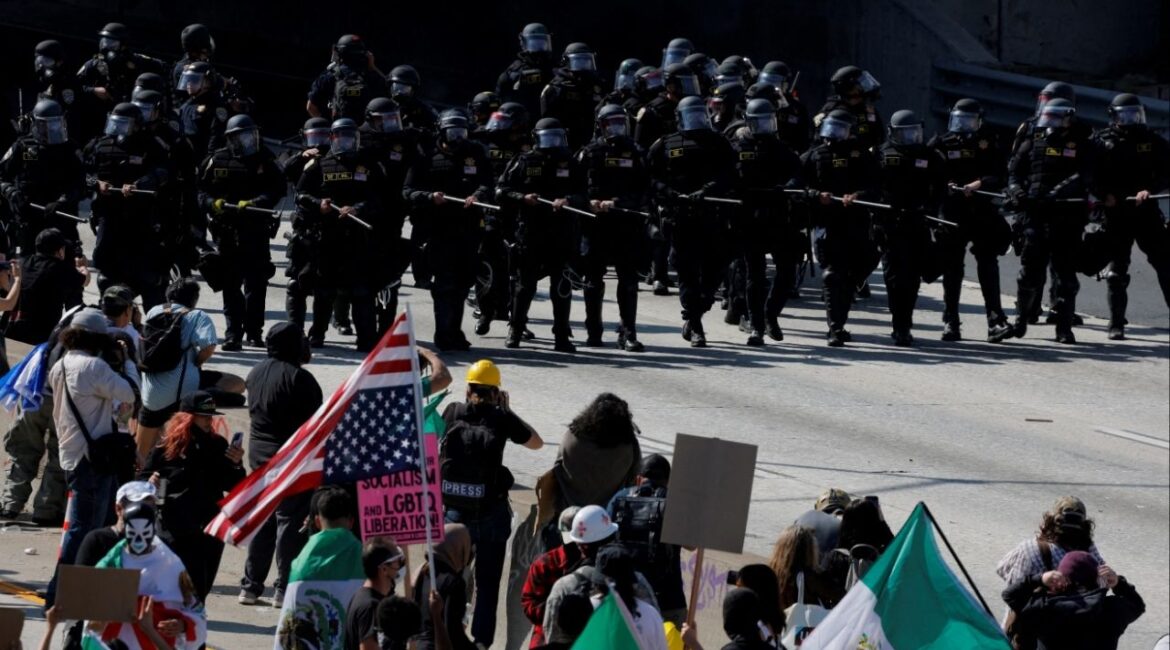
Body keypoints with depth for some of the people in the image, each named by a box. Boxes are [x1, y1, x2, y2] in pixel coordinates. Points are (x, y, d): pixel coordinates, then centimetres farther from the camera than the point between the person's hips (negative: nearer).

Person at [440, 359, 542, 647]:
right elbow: (536, 442, 9)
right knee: (487, 585, 6)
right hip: (491, 513, -2)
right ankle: (481, 641, 3)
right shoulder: (501, 418, -5)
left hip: (453, 512, 2)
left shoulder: (452, 413, 0)